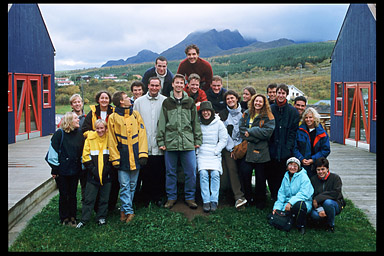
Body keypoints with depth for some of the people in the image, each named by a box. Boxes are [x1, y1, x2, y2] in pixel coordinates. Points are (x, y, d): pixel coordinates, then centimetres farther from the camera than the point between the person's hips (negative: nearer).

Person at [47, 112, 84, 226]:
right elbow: (54, 151, -7)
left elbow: (82, 151, 12)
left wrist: (82, 167, 9)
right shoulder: (60, 133, -9)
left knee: (73, 194, 10)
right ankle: (64, 218, 20)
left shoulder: (80, 133, 5)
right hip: (62, 170, -3)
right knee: (63, 195, 6)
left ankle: (72, 217, 21)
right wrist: (54, 169, -7)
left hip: (75, 170, 4)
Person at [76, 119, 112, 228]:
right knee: (89, 199, 3)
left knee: (104, 198, 11)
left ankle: (101, 217, 26)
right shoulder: (90, 138, -2)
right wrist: (93, 169, -9)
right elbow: (86, 156, -2)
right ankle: (84, 219, 14)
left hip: (106, 175, 1)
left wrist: (108, 169, -7)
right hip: (93, 175, -1)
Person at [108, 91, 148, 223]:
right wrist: (115, 159, -6)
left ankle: (124, 210, 21)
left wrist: (143, 153, -3)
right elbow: (111, 140, 0)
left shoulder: (135, 114, 8)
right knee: (124, 185, -3)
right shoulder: (113, 117, 0)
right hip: (122, 157, -3)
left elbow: (142, 134, 5)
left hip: (135, 157, 3)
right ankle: (128, 211, 3)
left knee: (132, 185, 9)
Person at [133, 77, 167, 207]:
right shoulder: (139, 102, 8)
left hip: (160, 146, -1)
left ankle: (158, 198, 21)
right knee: (145, 173, 5)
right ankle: (146, 198, 20)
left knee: (160, 174, 4)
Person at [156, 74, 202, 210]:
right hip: (170, 142, 0)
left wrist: (198, 140, 6)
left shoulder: (190, 102, 9)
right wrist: (161, 141, 1)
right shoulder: (166, 103, 7)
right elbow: (161, 123, 6)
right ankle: (171, 197, 21)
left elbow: (196, 123, 10)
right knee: (170, 172, 8)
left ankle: (190, 197, 16)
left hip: (188, 143, 0)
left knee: (191, 172, 1)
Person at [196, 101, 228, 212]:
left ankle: (214, 200, -11)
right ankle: (206, 201, -14)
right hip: (201, 154, 0)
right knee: (203, 174, -19)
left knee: (215, 174, -19)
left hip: (215, 154, 0)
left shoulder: (219, 123, 4)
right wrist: (197, 151, -2)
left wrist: (215, 151, -4)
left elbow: (223, 140, 4)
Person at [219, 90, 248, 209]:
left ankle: (247, 193, 12)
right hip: (228, 147, -1)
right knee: (232, 169, -11)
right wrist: (232, 148, -6)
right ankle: (239, 197, -11)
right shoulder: (223, 114, 4)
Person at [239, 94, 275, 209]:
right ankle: (247, 198, 20)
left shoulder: (268, 116, -1)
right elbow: (241, 129, -1)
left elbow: (267, 132, -14)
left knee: (260, 176, 6)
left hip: (260, 151, -3)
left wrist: (250, 131, -13)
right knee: (244, 173, 2)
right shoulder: (246, 114, 10)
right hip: (247, 149, 3)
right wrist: (256, 138, -12)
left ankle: (260, 200, 21)